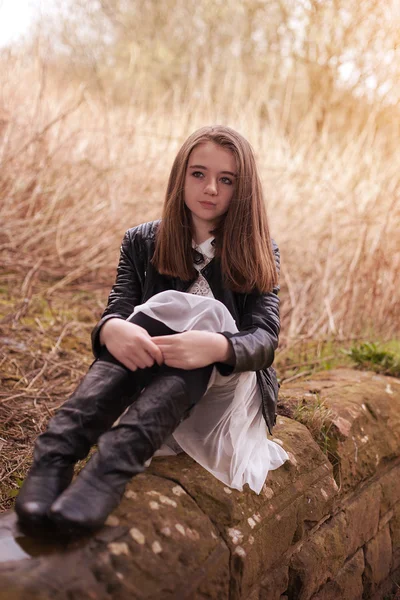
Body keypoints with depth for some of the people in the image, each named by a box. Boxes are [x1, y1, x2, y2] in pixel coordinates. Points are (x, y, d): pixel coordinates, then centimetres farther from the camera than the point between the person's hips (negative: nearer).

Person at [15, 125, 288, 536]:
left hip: (228, 395, 0)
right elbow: (115, 311, -5)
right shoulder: (142, 243, 9)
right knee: (163, 311, -29)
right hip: (152, 384, 1)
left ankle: (113, 463, -52)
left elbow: (264, 339, -10)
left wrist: (216, 345, -35)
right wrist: (113, 329, -33)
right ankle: (57, 451, -48)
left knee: (205, 315, -30)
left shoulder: (258, 253, 5)